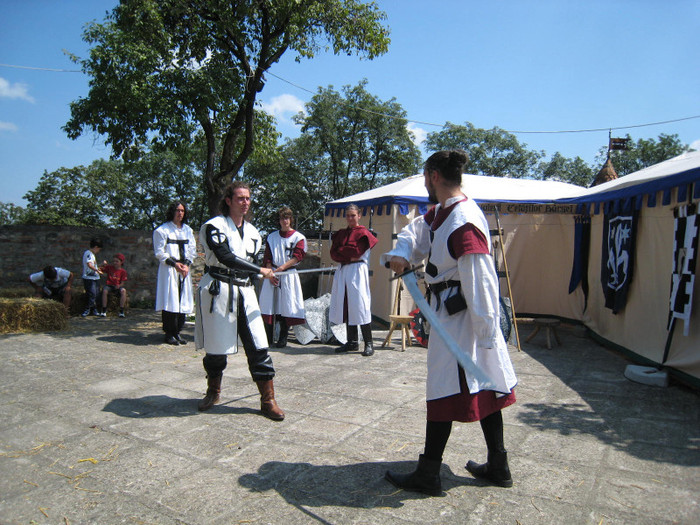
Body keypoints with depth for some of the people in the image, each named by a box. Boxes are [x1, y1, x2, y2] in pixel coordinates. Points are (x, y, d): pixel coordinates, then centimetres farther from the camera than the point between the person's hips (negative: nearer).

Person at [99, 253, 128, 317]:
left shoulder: (123, 271, 2)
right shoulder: (109, 267, 6)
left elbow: (122, 283, -1)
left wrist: (119, 286, -23)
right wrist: (103, 265, -15)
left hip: (117, 287, -1)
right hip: (109, 285, 1)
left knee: (123, 291, -33)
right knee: (104, 291, -34)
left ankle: (121, 311, -32)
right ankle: (104, 311, -24)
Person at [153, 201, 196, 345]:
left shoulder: (188, 230, 15)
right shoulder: (162, 230, 1)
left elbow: (193, 250, 14)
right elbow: (159, 252, -3)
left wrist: (186, 264, -2)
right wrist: (174, 264, -12)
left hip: (184, 269, 5)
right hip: (169, 269, -4)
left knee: (183, 300, 2)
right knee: (170, 300, -7)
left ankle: (177, 332, 10)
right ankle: (169, 333, 0)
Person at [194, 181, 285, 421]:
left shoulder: (252, 232, 12)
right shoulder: (214, 226, -6)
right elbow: (225, 257, -19)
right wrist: (261, 271, -17)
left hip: (245, 292, 4)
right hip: (217, 290, -4)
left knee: (258, 345, -3)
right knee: (216, 346, 6)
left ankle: (268, 400, 5)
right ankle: (213, 392, 32)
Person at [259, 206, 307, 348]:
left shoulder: (298, 237, 4)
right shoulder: (272, 237, 12)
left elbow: (297, 256, -8)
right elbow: (267, 258, 8)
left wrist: (282, 267, -18)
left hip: (289, 276, -2)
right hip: (272, 275, 2)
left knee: (286, 306, -2)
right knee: (269, 305, 0)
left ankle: (282, 339, 7)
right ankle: (268, 338, 9)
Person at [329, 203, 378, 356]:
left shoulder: (363, 233, 1)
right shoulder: (340, 234, 18)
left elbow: (356, 251, -12)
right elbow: (333, 253, 6)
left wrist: (341, 250, 0)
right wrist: (349, 257, -8)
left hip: (357, 271, -6)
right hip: (342, 271, 6)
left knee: (359, 306, -10)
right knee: (345, 307, 5)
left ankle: (369, 344, -5)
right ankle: (352, 342, 13)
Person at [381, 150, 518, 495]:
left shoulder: (464, 222, -24)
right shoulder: (440, 212, 8)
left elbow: (480, 282, -25)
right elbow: (416, 232, 19)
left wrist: (487, 334, -22)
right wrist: (400, 254, -4)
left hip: (460, 317, -10)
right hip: (451, 310, 10)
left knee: (445, 391, 0)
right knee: (483, 388, 16)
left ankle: (428, 476, 16)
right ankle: (498, 467, 31)